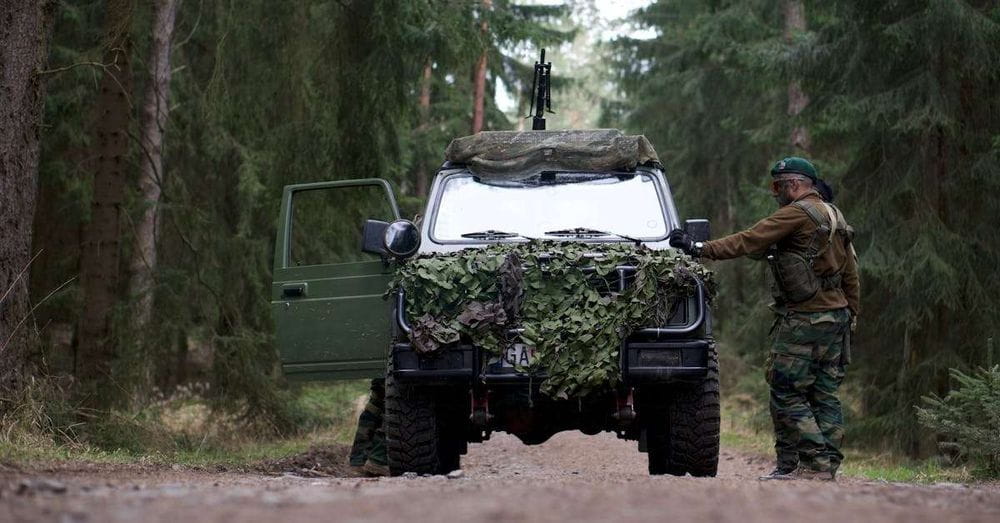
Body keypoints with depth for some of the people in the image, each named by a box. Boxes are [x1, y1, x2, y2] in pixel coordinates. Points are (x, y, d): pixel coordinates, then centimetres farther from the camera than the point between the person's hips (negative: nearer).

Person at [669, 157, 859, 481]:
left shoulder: (797, 213, -11)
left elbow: (749, 241, -15)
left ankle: (814, 464, -9)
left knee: (786, 393, -4)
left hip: (804, 319, -9)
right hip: (837, 315, 9)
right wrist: (851, 315, 23)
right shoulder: (835, 216, 17)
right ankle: (828, 464, 8)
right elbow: (851, 273, 20)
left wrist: (699, 249, -12)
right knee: (825, 394, 10)